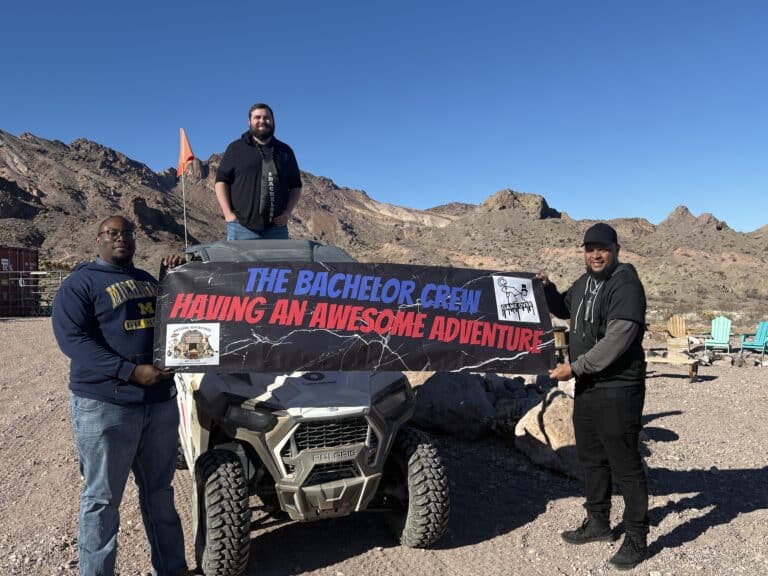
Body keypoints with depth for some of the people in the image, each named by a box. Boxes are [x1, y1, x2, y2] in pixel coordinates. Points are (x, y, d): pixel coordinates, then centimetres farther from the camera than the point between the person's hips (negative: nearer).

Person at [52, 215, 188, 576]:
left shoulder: (148, 280, 17)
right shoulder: (80, 283, -3)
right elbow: (72, 338, -15)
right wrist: (131, 371, -23)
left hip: (161, 401, 6)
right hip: (104, 406, -6)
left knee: (159, 491, 16)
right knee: (102, 498, 6)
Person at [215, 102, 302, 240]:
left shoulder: (285, 151, 16)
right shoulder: (236, 148, 9)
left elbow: (296, 186, 17)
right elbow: (221, 181, 6)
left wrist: (287, 213, 1)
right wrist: (228, 213, -6)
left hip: (276, 229, 3)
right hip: (242, 227, -2)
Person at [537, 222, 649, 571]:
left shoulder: (626, 285, -16)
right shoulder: (584, 283, 11)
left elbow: (615, 342, -23)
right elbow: (564, 309, 30)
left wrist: (574, 367, -18)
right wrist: (546, 288, 11)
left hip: (618, 389, -9)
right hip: (586, 386, 9)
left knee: (624, 464, 1)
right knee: (591, 458, 18)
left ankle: (636, 539, 17)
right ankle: (598, 523, 35)